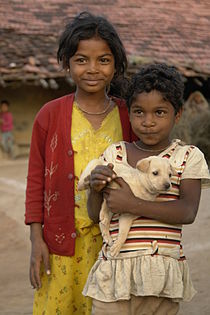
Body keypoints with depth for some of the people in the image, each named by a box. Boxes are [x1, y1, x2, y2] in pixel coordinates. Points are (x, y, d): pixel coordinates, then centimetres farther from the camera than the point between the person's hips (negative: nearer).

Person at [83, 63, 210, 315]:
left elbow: (187, 212, -13)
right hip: (115, 270, 1)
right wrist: (95, 188, -15)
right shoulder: (115, 153, 7)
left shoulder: (188, 157, 1)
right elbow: (95, 214, 7)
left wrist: (133, 204, -20)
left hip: (162, 272, -1)